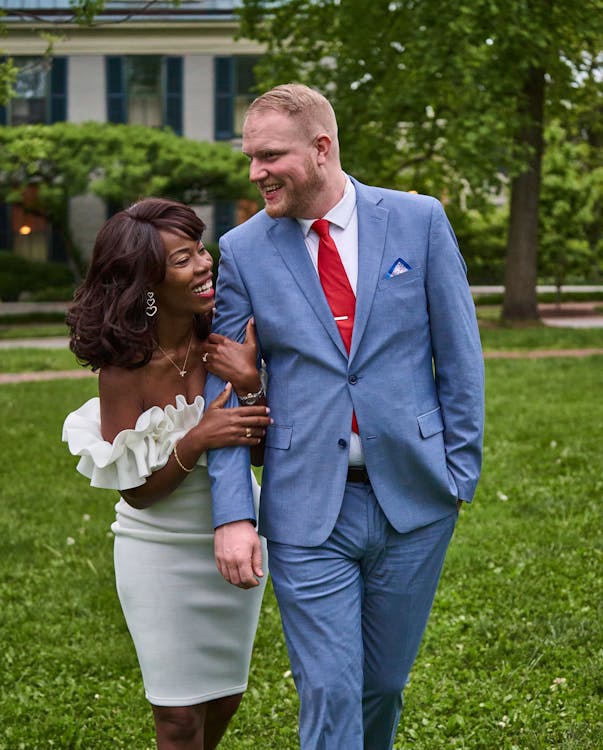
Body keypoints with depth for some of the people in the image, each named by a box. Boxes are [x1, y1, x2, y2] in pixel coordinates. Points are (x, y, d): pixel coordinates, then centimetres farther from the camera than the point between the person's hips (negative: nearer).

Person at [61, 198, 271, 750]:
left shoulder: (227, 339, -11)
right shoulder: (125, 367, -20)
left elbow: (264, 449, -8)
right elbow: (136, 490, -15)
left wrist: (252, 385, -26)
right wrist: (195, 441, -31)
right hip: (162, 554, -4)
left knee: (226, 697, 19)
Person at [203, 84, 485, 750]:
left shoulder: (419, 220, -1)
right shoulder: (242, 251, 0)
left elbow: (459, 352, 4)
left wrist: (462, 468, 0)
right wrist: (232, 514, -9)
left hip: (413, 498, 1)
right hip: (307, 512, -1)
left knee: (382, 684, 14)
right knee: (328, 696, -1)